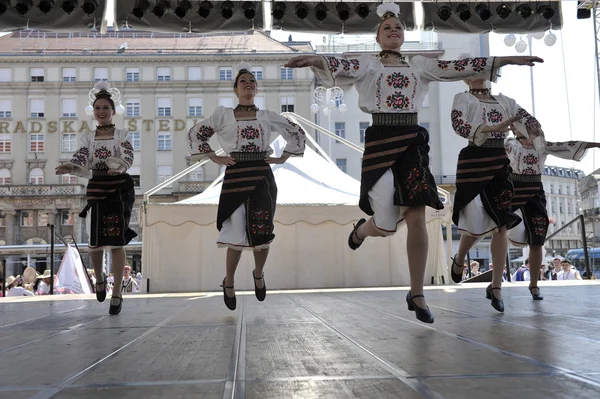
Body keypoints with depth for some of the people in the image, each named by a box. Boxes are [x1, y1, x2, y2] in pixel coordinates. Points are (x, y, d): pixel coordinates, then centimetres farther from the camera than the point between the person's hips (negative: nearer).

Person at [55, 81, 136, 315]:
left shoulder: (122, 135, 2)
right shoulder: (87, 138, 9)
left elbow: (128, 159, -14)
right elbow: (80, 161, -7)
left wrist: (117, 166, -36)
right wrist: (69, 168, -30)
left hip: (120, 190, -2)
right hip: (96, 190, 2)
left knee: (116, 241, -6)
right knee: (95, 241, 0)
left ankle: (117, 294, 2)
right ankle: (99, 278, 31)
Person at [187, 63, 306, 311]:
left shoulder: (268, 117, 12)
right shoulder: (223, 115, 7)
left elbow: (297, 133, 19)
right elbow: (195, 134, 10)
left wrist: (283, 158, 10)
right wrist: (214, 158, 3)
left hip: (262, 177, 2)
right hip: (235, 176, -2)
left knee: (262, 233, -1)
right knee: (238, 235, -6)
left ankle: (258, 274, 28)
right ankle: (228, 283, 16)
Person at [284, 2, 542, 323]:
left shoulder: (419, 65, 14)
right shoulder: (369, 64, 4)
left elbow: (457, 68, 6)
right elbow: (343, 67, -16)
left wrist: (503, 60, -2)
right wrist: (316, 60, -39)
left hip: (412, 143, 3)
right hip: (380, 142, -3)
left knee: (416, 219, -4)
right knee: (386, 227, -7)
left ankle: (416, 295, 8)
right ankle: (362, 229, 33)